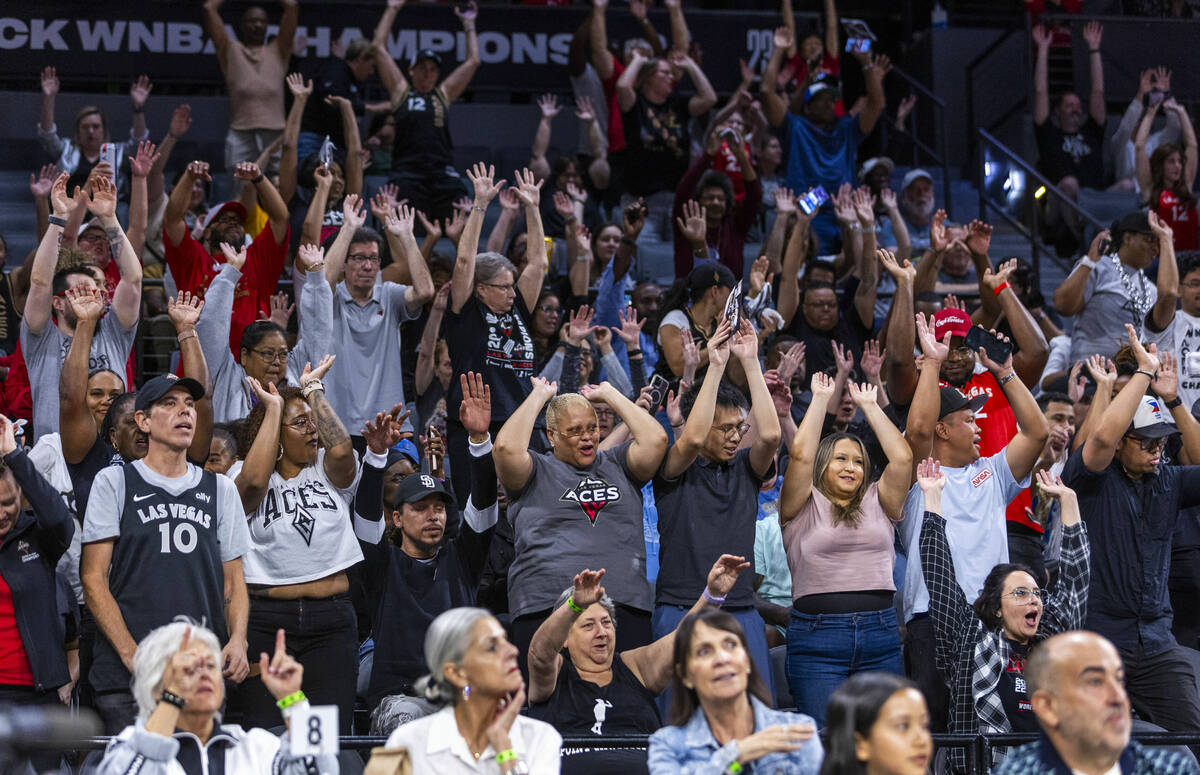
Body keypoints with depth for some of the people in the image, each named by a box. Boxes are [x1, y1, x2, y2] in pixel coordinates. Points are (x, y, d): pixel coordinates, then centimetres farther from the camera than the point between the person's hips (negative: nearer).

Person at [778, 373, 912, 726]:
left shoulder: (877, 505, 17)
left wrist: (870, 406, 11)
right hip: (817, 635, -3)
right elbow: (801, 455, -6)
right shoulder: (805, 507, 8)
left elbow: (902, 458, 5)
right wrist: (821, 399, 3)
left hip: (880, 634, 3)